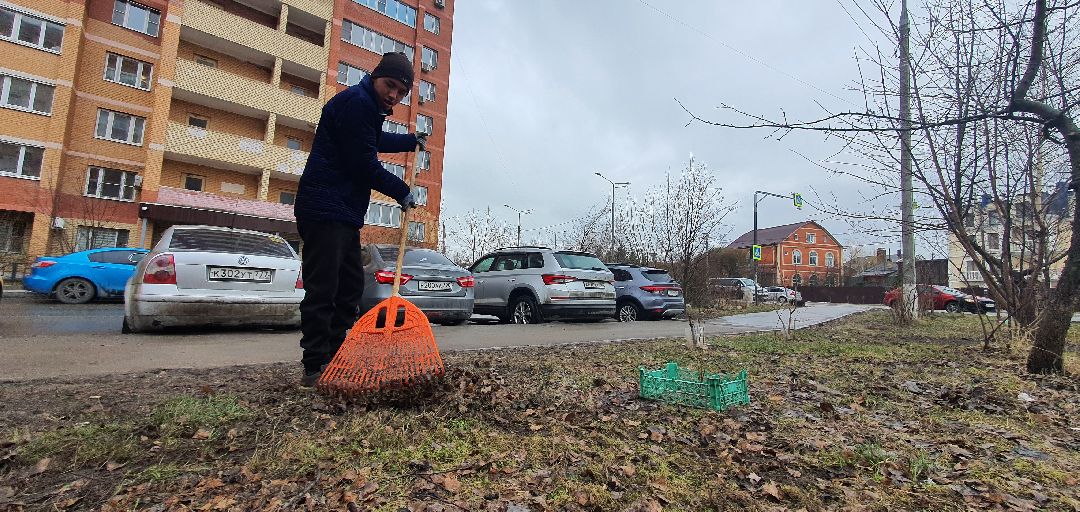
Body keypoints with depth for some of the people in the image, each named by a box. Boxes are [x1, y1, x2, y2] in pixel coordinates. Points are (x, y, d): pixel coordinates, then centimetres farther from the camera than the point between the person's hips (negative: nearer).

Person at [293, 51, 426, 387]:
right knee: (322, 290, -10)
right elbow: (364, 163, -16)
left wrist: (411, 141, 54)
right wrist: (401, 192, -4)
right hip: (325, 211, -11)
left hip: (345, 215, 11)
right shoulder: (356, 101, -10)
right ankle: (315, 368, -4)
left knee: (350, 287, 10)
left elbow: (375, 141, 45)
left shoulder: (368, 107, 23)